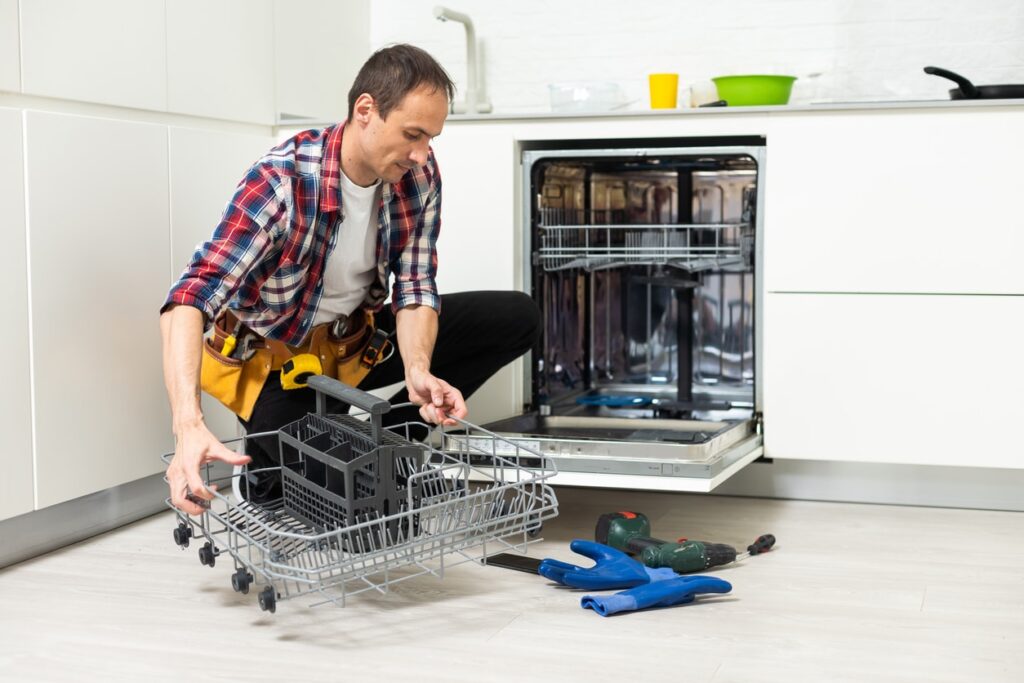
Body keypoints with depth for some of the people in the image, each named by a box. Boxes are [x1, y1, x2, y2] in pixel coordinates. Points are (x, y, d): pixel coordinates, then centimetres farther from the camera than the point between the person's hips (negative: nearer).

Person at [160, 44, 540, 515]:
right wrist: (189, 426, -53)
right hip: (275, 356, -5)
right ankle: (270, 453, 8)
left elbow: (415, 287, -11)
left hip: (359, 339, 6)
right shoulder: (282, 182, -30)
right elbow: (191, 299, -38)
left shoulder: (419, 176, -14)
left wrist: (418, 370, -33)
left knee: (517, 318, -8)